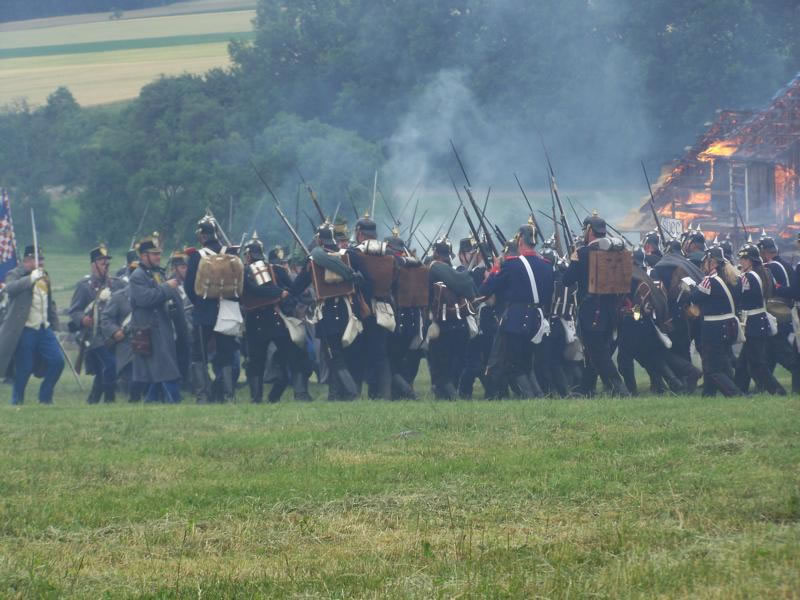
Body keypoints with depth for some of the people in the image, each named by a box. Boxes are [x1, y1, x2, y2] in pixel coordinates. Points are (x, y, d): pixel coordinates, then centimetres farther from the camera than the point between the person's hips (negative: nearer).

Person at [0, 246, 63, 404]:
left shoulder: (44, 277, 16)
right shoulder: (16, 275, -5)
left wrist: (54, 325, 20)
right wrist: (31, 278, -34)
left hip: (44, 329, 6)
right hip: (25, 330, -6)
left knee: (57, 361, -2)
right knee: (24, 368, -4)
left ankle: (45, 397, 12)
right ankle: (17, 401, 12)